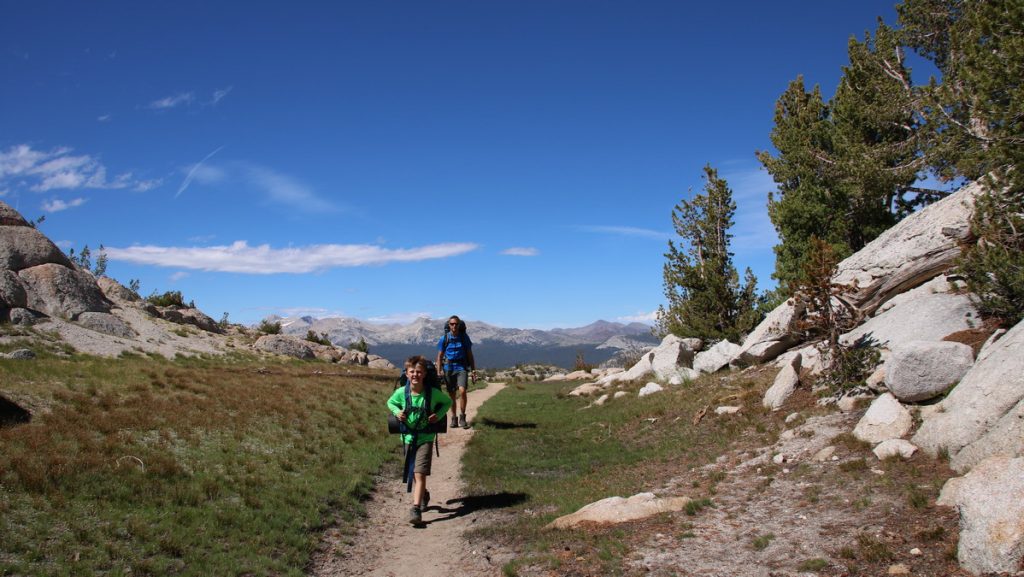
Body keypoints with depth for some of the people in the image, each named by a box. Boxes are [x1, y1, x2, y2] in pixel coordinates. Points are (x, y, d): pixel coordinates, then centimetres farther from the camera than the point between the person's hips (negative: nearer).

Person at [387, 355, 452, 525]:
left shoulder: (433, 393, -14)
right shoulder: (401, 392, -10)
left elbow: (448, 402, 4)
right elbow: (390, 402, 11)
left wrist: (439, 415, -11)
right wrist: (397, 412, -9)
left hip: (425, 439, -3)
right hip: (408, 438, 3)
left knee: (420, 474, -15)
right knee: (413, 474, 18)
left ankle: (416, 509, -15)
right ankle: (423, 495, 46)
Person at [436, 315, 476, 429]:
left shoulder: (464, 337, 0)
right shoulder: (444, 339, -1)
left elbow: (469, 354, 7)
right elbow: (440, 356, 5)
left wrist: (473, 370, 4)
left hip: (461, 368, -1)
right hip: (449, 368, 1)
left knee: (462, 391, -19)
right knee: (452, 395, 6)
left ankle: (462, 417, -6)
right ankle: (454, 418, 20)